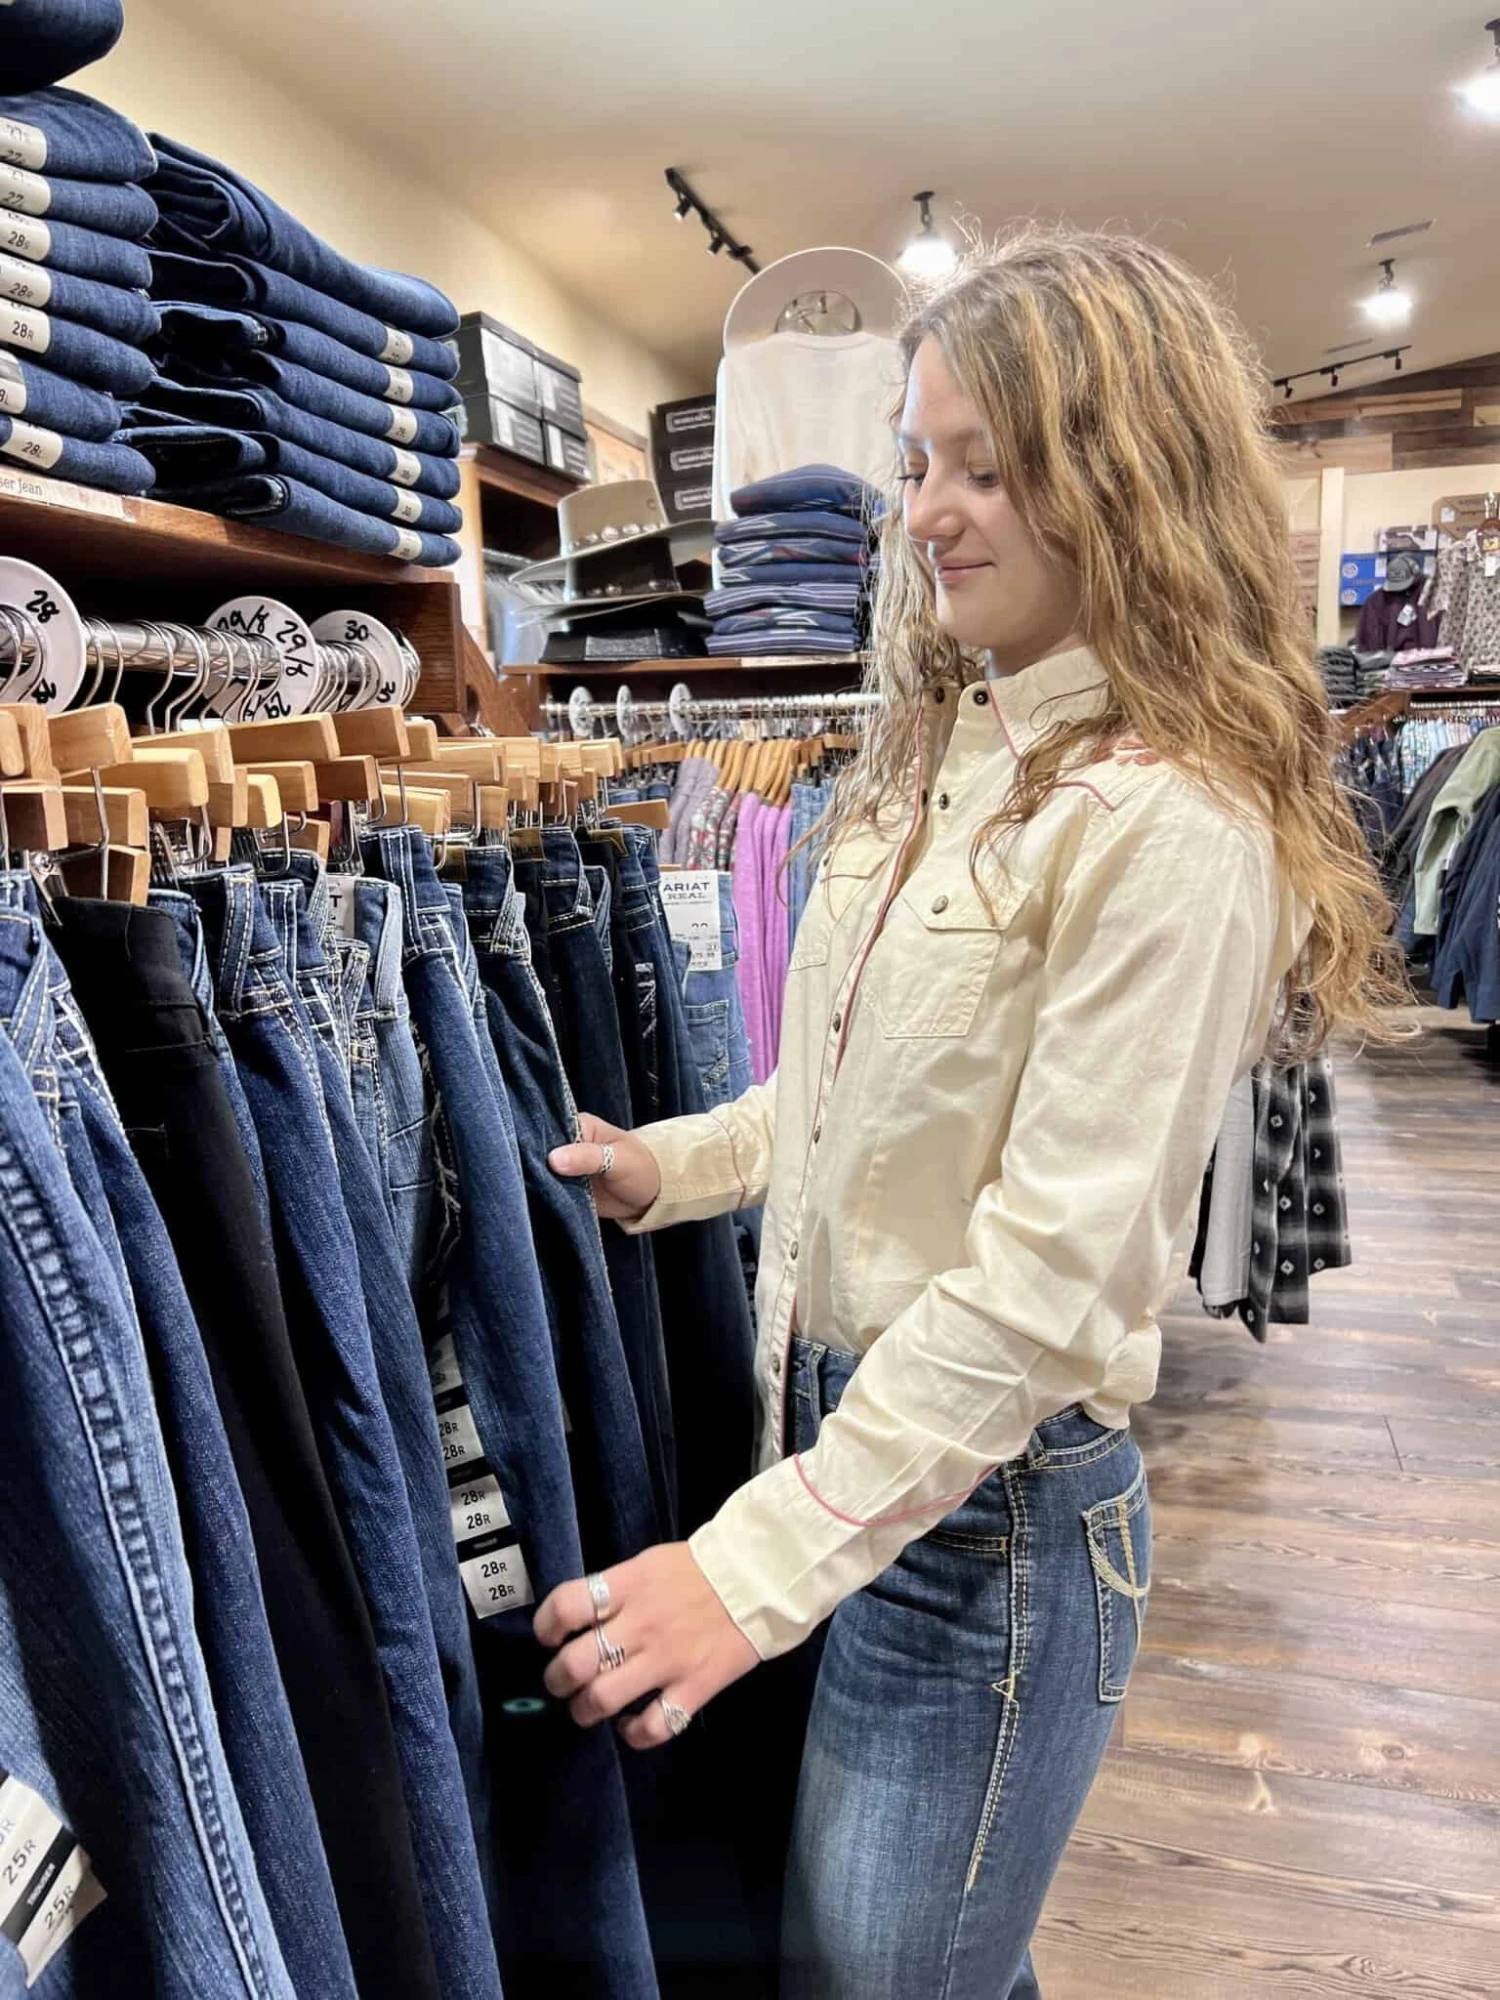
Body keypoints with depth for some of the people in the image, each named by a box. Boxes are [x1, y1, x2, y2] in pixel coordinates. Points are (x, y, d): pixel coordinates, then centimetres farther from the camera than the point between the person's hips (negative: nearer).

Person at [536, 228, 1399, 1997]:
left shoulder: (1171, 825, -19)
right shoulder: (941, 752, 7)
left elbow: (1054, 1271, -23)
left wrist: (762, 1558, -23)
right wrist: (670, 1167, 8)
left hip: (987, 1501, -7)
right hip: (833, 1417, 7)